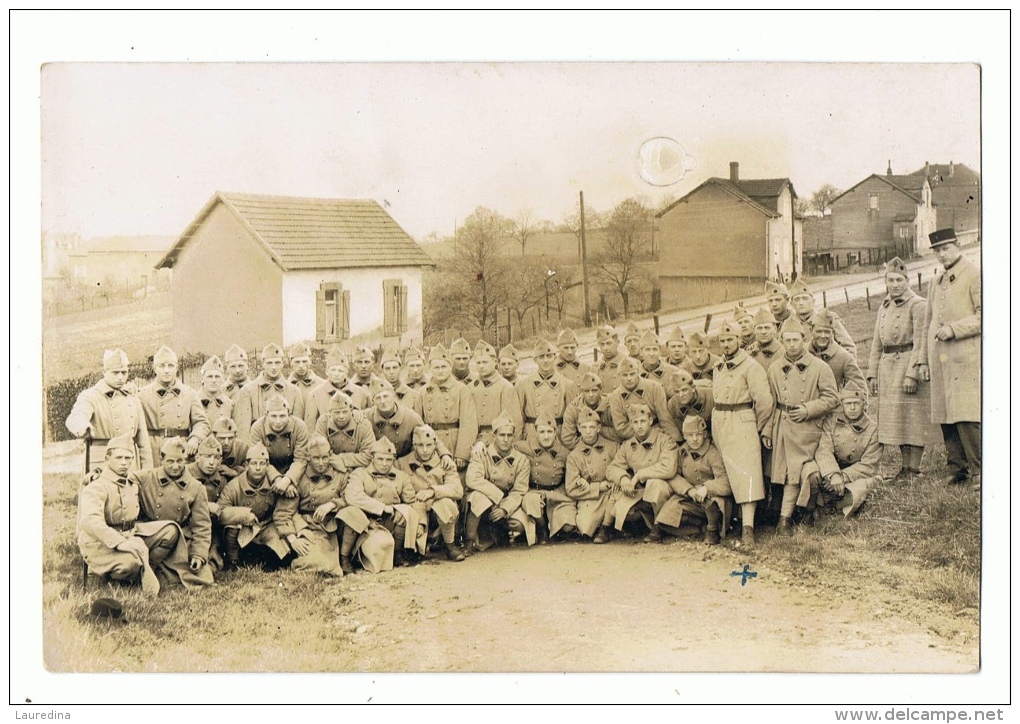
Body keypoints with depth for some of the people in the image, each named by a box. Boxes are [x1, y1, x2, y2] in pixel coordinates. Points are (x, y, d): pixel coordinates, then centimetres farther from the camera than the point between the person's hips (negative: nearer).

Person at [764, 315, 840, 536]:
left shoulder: (819, 367, 0)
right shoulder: (774, 369, 9)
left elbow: (832, 398, -1)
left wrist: (807, 409, -12)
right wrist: (766, 430, 7)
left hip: (807, 428, -2)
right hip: (782, 427, 3)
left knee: (796, 472, -8)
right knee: (789, 472, 2)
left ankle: (786, 517, 1)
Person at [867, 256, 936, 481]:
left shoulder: (917, 305, -6)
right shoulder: (884, 307, 15)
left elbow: (921, 342, -12)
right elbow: (877, 344, 17)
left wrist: (913, 374, -19)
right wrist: (873, 374, 10)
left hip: (909, 363, -7)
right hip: (888, 368, 7)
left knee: (913, 417, -5)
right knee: (894, 418, 8)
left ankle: (914, 468, -1)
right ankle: (905, 466, 16)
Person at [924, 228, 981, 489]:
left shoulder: (974, 276, -2)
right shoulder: (935, 282, 19)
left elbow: (984, 316, -9)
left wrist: (954, 329, -16)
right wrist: (928, 358, 19)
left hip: (966, 358, -7)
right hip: (940, 360, 7)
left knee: (968, 417, -12)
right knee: (946, 418, 6)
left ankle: (978, 471, -6)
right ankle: (957, 468, 13)